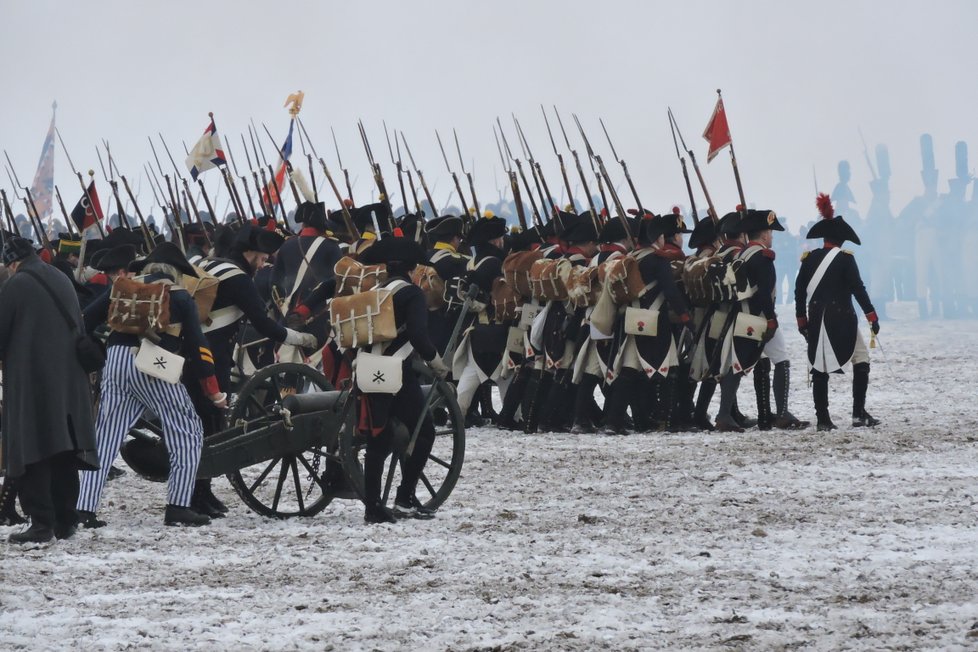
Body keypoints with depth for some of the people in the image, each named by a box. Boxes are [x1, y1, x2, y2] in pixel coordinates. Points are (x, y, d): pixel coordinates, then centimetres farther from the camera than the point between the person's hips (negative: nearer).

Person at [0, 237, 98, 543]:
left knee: (32, 450, -5)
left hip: (30, 380, -7)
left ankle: (42, 523, -10)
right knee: (64, 452, 11)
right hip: (69, 379, 7)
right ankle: (65, 520, 13)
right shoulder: (62, 282, 13)